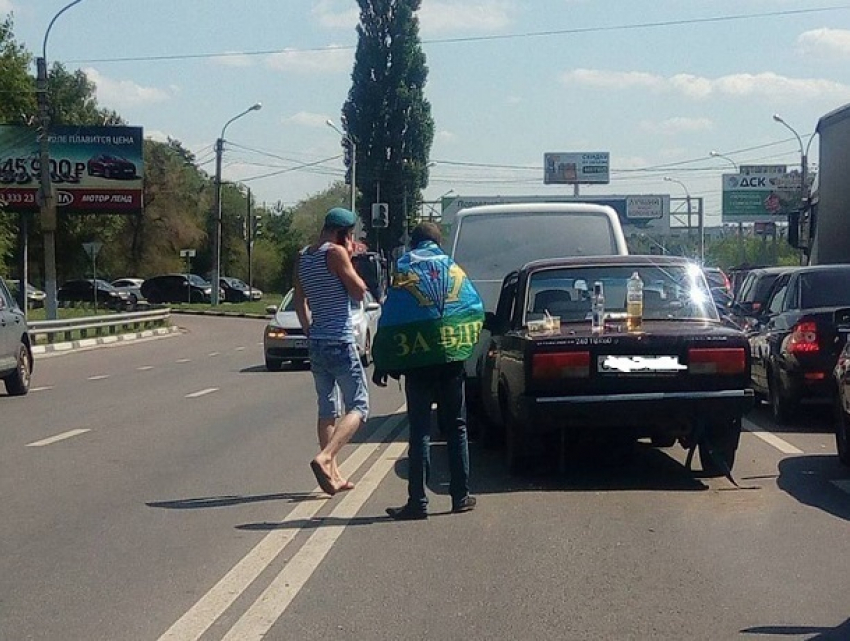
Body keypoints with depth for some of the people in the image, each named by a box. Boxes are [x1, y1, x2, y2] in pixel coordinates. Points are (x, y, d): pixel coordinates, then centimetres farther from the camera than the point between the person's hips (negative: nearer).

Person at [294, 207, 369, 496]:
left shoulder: (303, 257, 11)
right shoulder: (335, 253, -12)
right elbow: (359, 292, -10)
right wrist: (349, 260, 0)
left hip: (316, 343, 8)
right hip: (340, 343, -8)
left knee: (328, 409, 14)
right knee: (358, 407, -4)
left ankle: (332, 474, 15)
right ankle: (325, 458, -23)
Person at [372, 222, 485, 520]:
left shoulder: (404, 274, -2)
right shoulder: (455, 271, 7)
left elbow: (389, 322, -5)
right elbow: (477, 309, 6)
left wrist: (382, 364, 0)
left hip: (418, 361, -3)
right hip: (452, 360, 3)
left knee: (420, 431, -1)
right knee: (456, 428, 12)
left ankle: (417, 501, -4)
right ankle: (461, 495, 13)